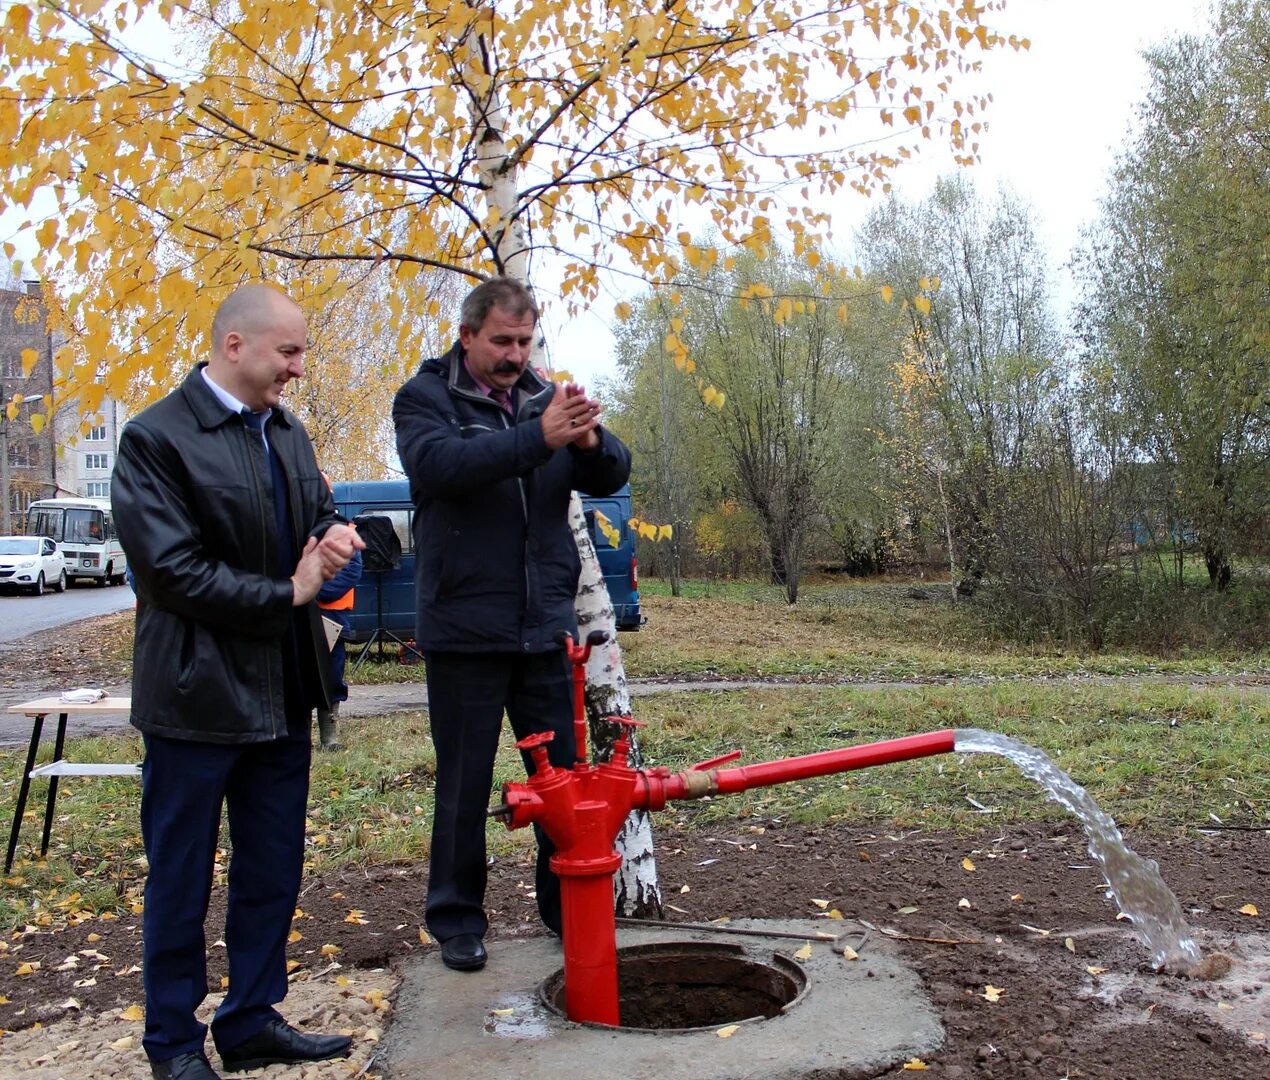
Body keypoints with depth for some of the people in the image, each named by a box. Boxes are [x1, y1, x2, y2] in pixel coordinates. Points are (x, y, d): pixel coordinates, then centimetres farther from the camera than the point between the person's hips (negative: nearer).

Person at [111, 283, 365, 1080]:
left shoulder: (287, 434, 9)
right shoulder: (157, 438, -12)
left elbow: (317, 518, 19)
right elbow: (173, 568, -18)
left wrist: (332, 539, -5)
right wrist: (285, 593, -13)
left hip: (283, 692, 7)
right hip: (197, 694, -7)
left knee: (274, 873, 15)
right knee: (181, 880, 9)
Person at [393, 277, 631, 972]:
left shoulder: (545, 398, 8)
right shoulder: (425, 398, -3)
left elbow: (612, 476, 0)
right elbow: (440, 462, -25)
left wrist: (590, 442, -23)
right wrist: (539, 437, -36)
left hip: (546, 627, 4)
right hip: (464, 628, -4)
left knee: (566, 774, 11)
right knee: (464, 784, 8)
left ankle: (567, 905, 28)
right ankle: (457, 918, 23)